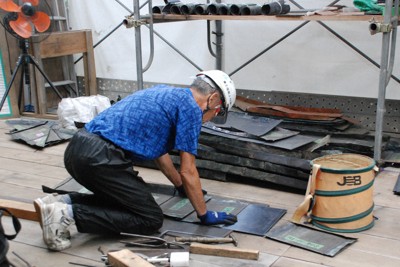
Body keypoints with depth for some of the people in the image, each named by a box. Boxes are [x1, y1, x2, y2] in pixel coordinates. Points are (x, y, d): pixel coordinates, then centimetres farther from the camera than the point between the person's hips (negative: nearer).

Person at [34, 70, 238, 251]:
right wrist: (205, 215, 12)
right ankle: (67, 214, -9)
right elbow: (188, 171, 0)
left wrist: (181, 186, 47)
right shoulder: (190, 107, 0)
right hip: (100, 157, -10)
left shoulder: (164, 93, 27)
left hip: (78, 149, 10)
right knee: (151, 219, 1)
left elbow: (158, 150, 38)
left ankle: (61, 202, 11)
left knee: (123, 199, 27)